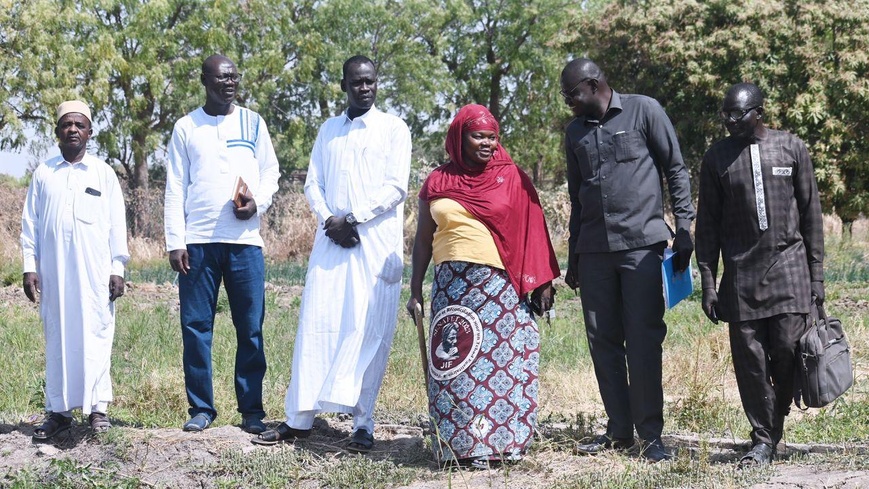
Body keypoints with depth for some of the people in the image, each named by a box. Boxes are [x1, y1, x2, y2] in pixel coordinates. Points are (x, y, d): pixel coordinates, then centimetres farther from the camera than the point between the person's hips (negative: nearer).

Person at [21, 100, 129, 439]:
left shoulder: (104, 173, 9)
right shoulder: (43, 174, 12)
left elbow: (117, 225, 6)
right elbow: (30, 224, 11)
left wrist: (118, 267, -1)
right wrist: (29, 266, 2)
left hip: (95, 272, -1)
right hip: (54, 271, 1)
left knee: (95, 335, -5)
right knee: (57, 338, 1)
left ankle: (97, 407, -3)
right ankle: (58, 410, 4)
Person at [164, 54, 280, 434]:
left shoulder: (253, 123, 12)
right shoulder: (187, 128, 8)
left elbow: (270, 171, 13)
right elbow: (175, 188, 6)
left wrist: (258, 202, -9)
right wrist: (175, 241, -3)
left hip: (245, 239, 1)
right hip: (198, 241, -1)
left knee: (250, 328, -1)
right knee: (196, 326, -1)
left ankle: (252, 409, 6)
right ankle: (201, 408, 7)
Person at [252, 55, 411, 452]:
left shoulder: (394, 129, 4)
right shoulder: (328, 130, 17)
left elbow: (397, 187, -5)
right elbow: (313, 184, 13)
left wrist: (353, 219, -12)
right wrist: (329, 219, -6)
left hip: (377, 242, -4)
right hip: (332, 240, 4)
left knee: (369, 330, -5)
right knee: (315, 323, -1)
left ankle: (363, 423, -1)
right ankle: (299, 419, 3)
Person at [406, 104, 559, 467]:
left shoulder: (511, 178, 6)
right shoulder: (437, 183, 9)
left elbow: (532, 233, 4)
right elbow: (423, 240, 14)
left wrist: (542, 282, -2)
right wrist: (416, 290, 10)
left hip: (502, 287, -1)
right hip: (453, 286, 1)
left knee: (503, 362, -2)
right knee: (457, 363, -1)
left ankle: (503, 441, 7)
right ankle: (462, 446, 5)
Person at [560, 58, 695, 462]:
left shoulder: (644, 111, 0)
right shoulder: (576, 131, 15)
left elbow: (676, 170, 1)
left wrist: (683, 228, -7)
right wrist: (573, 257, 20)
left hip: (642, 245, -5)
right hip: (594, 250, 5)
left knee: (643, 341, -6)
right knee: (603, 341, 6)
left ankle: (651, 434, 0)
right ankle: (619, 429, 15)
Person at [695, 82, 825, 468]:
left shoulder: (791, 148, 6)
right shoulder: (717, 158, 6)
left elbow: (811, 212, 9)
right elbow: (707, 223, 8)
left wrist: (816, 273, 4)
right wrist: (708, 283, 2)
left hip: (788, 265, -1)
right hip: (741, 273, 1)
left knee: (787, 351, -7)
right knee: (749, 357, -3)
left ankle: (776, 425, 15)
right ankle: (762, 440, 7)